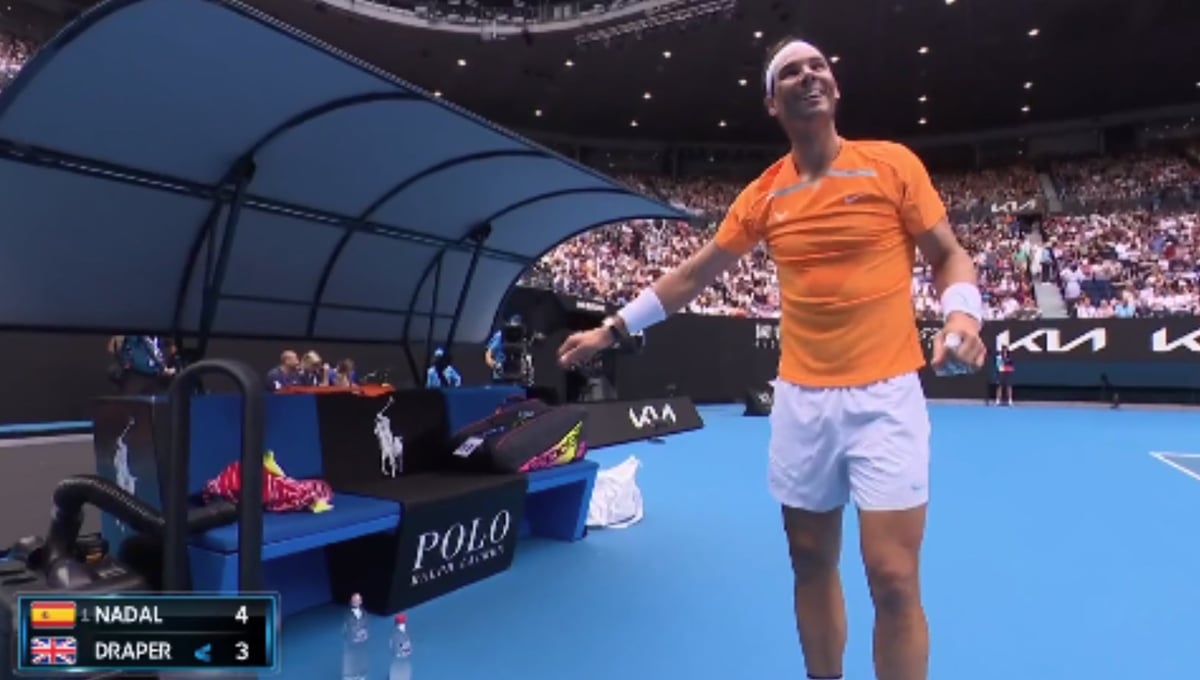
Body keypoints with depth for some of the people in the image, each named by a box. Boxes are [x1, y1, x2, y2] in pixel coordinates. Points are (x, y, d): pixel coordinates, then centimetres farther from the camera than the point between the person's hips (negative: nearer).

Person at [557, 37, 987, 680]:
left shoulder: (893, 163, -1)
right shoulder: (762, 195, 7)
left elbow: (949, 255, 4)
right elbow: (696, 272, 13)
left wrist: (961, 314, -18)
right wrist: (613, 328, 13)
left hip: (884, 395, -3)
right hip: (800, 398, 3)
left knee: (893, 576, -4)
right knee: (811, 560, 13)